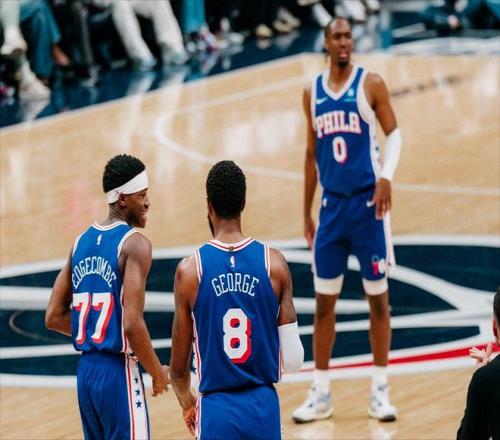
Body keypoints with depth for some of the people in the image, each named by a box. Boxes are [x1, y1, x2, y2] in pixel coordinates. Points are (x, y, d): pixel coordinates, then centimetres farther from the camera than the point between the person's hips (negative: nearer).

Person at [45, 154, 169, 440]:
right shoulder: (135, 244, -12)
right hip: (118, 372, -8)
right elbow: (132, 324, -20)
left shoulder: (82, 242, 11)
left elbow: (54, 318, 13)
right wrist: (158, 373, -7)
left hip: (86, 370, 8)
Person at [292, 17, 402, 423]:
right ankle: (321, 392, 12)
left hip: (367, 202, -4)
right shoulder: (313, 92, 9)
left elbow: (394, 132, -4)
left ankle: (381, 389, 10)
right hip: (332, 205, 4)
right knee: (324, 300, 4)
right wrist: (306, 212, 15)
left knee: (377, 295, 2)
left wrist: (387, 175, -23)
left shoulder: (370, 84, -3)